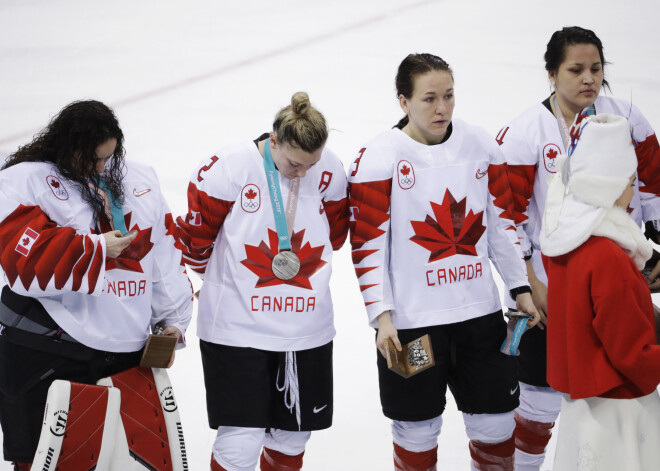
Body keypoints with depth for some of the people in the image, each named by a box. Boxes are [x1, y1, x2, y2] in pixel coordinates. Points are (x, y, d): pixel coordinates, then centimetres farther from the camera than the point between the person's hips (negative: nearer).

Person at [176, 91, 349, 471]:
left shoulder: (330, 172, -4)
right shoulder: (229, 168, -17)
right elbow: (196, 236, -4)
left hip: (307, 330, 4)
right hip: (236, 328, -4)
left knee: (293, 436, 14)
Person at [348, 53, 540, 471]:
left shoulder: (480, 145, 2)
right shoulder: (378, 159, -11)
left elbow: (502, 220, 12)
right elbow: (368, 244, -9)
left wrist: (521, 288, 9)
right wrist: (381, 316, -13)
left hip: (480, 311, 4)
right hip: (411, 321, -4)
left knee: (496, 418, 11)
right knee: (418, 428, 6)